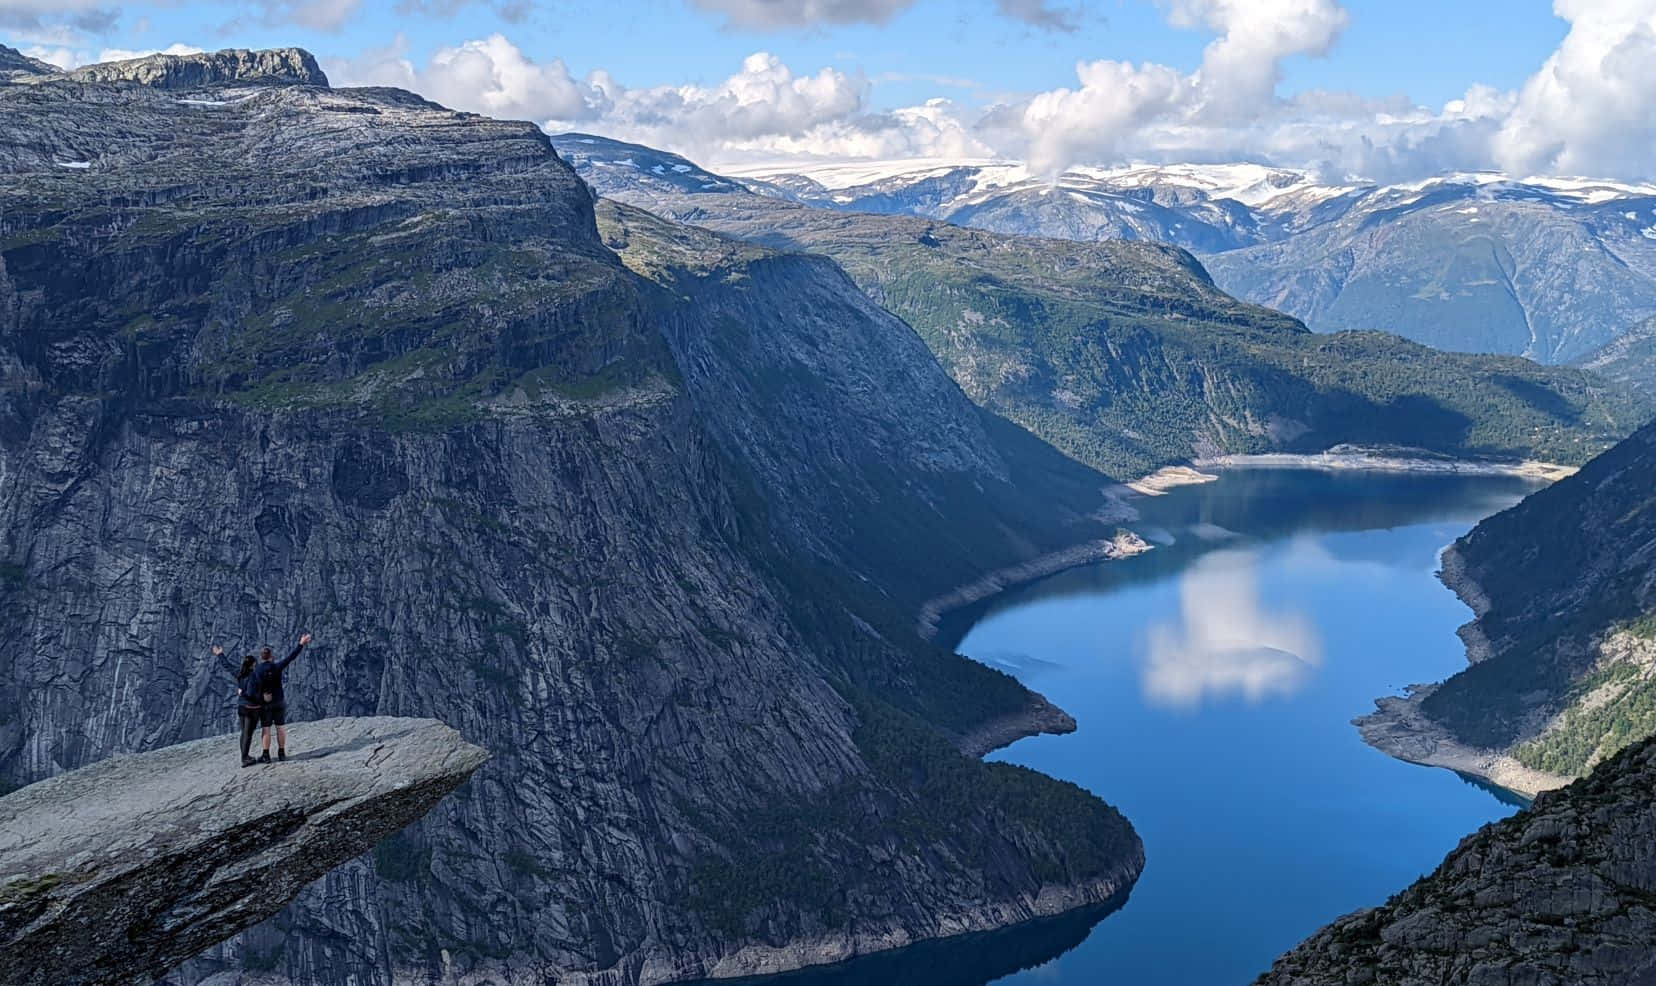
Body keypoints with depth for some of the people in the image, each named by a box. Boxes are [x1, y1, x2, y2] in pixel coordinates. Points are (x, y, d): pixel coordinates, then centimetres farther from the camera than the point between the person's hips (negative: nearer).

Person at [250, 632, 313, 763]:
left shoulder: (256, 671, -8)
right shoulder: (277, 667, -9)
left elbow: (254, 688, -14)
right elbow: (290, 657, -4)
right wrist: (301, 644, 2)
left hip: (265, 703, 0)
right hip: (279, 702, 0)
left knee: (266, 729, 3)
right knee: (281, 727, 8)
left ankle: (266, 756, 1)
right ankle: (282, 753, 10)